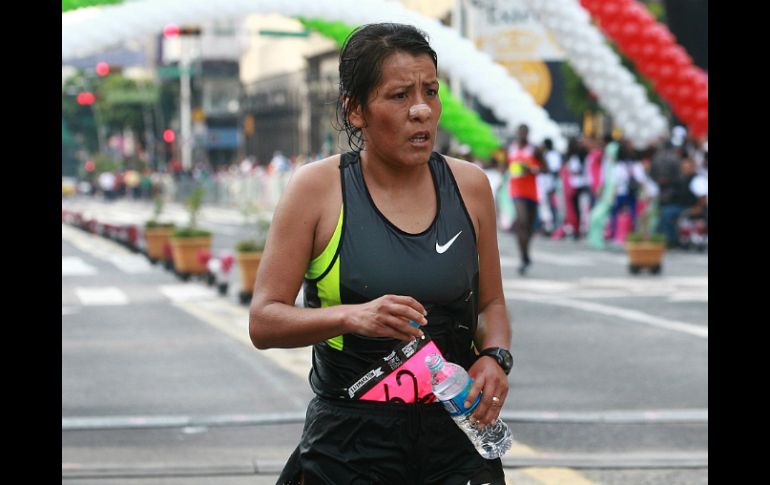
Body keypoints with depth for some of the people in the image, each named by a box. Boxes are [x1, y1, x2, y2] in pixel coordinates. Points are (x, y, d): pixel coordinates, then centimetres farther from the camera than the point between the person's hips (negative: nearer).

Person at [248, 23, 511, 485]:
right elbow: (263, 321, -9)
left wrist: (494, 356, -7)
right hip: (350, 443, -2)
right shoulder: (318, 187, -6)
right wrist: (352, 316, -25)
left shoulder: (469, 185, 3)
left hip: (456, 436, 2)